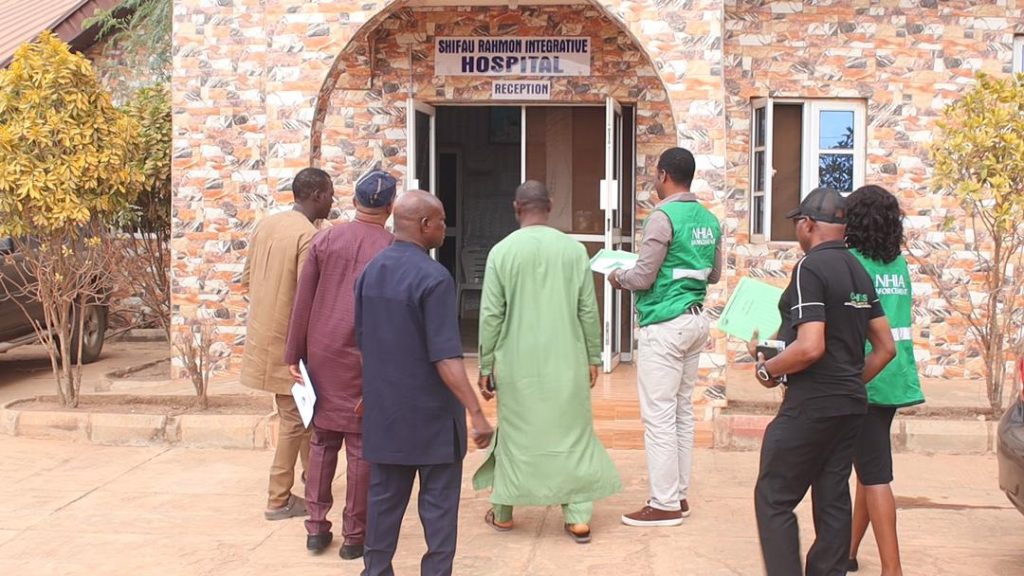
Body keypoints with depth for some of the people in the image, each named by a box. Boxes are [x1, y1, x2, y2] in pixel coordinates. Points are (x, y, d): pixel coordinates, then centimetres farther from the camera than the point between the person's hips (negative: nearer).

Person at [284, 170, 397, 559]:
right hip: (367, 360, -3)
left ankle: (317, 527, 17)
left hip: (323, 354, 3)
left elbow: (303, 302, 2)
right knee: (360, 446, 4)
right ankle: (354, 534, 10)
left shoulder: (324, 240, 2)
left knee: (322, 440, 14)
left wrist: (294, 353, 8)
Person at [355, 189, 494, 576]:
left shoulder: (370, 272, 5)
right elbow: (446, 359, -23)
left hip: (384, 409, 7)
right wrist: (476, 412, -22)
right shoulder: (433, 277, -18)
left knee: (384, 496, 14)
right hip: (430, 412, -7)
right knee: (438, 500, 5)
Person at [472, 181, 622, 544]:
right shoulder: (574, 249, -3)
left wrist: (485, 366, 3)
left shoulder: (502, 251, -5)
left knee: (515, 432, 13)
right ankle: (578, 517, 8)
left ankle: (503, 513, 25)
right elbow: (588, 310, 0)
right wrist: (593, 357, 11)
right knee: (571, 432, 8)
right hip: (566, 361, 0)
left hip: (517, 362, 0)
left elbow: (490, 315, -5)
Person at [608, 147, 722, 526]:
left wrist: (618, 278, 4)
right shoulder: (709, 220, 10)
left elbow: (643, 277, -15)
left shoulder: (664, 217, -14)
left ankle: (665, 504, 0)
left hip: (664, 325, -9)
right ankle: (680, 494, 21)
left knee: (659, 415, -4)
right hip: (696, 320, 9)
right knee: (682, 410, 14)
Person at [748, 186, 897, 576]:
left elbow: (810, 347, -25)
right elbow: (886, 348, 14)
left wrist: (767, 369, -10)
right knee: (833, 500, 12)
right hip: (850, 405, 9)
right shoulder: (858, 270, 11)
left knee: (774, 499, 0)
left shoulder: (810, 268, -15)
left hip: (810, 405, -9)